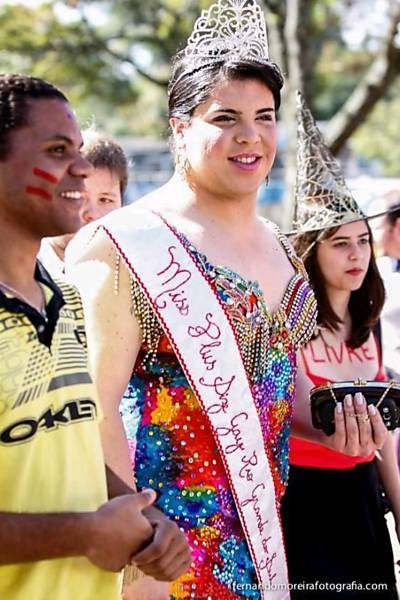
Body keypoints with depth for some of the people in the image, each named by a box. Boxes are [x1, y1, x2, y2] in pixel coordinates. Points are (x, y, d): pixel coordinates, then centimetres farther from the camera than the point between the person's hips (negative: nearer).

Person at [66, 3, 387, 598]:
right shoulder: (127, 249, -14)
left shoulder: (278, 246, 11)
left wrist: (329, 424, 3)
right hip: (169, 548, -7)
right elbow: (95, 411, -19)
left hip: (263, 532, 7)